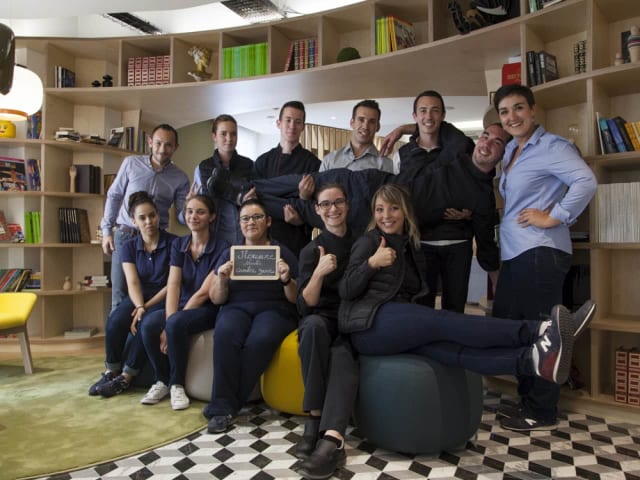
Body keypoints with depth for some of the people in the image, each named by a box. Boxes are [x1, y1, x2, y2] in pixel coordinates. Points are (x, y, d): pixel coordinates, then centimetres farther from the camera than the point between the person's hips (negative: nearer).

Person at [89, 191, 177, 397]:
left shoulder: (173, 243, -8)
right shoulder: (130, 246, 5)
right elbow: (133, 283, -5)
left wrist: (147, 306, -17)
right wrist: (140, 306, -24)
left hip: (163, 299, -3)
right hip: (139, 297, 4)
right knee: (115, 320, -26)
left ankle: (126, 377, -16)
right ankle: (111, 372, -7)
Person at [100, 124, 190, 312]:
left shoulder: (180, 178, -3)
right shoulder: (131, 163, -2)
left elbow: (182, 217, -1)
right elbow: (114, 196, 6)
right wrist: (107, 231, 3)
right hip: (124, 235, 0)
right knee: (120, 294, 4)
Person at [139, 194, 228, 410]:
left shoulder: (222, 248, -13)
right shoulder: (178, 244, 5)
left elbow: (204, 293, -18)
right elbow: (173, 285, -6)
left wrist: (172, 321, -20)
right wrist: (169, 320, -21)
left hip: (208, 309, -5)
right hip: (182, 305, 5)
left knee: (177, 324, -33)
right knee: (148, 325, -23)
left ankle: (177, 384, -11)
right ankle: (162, 381, -2)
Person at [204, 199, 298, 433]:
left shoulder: (282, 252, 7)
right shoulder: (230, 254, 14)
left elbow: (296, 299, 5)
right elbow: (216, 299, 10)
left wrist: (287, 280, -16)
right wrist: (222, 280, -10)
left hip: (274, 310, -1)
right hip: (236, 308, 2)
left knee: (259, 341, -35)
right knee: (224, 335, -34)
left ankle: (222, 407, -21)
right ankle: (224, 407, -24)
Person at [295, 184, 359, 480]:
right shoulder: (311, 251, 6)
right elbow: (305, 306, -4)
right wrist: (319, 272, -20)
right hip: (323, 320, 0)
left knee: (342, 356, -34)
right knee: (314, 325, -36)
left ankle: (331, 440, -47)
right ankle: (315, 419, -33)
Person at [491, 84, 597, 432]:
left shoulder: (551, 146, -8)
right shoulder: (511, 151, 19)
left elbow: (586, 181, -21)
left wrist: (553, 217, -18)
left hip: (541, 251, -10)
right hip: (514, 252, 10)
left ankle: (542, 413, 13)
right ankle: (529, 402, 28)